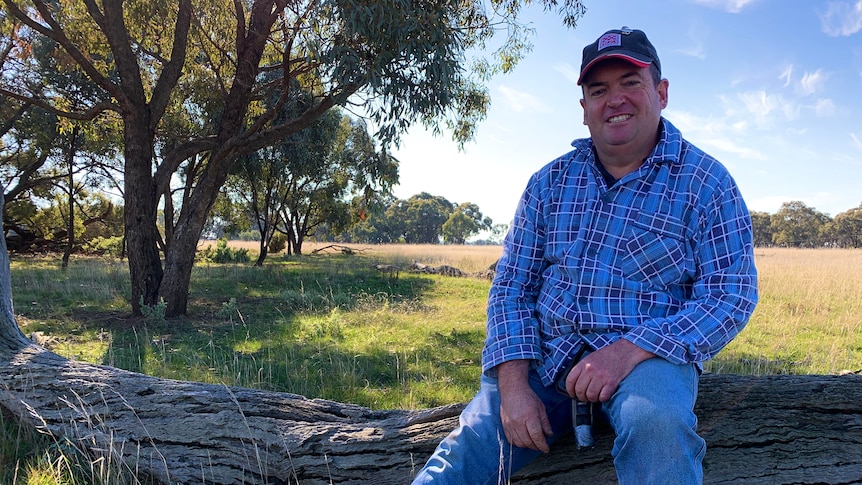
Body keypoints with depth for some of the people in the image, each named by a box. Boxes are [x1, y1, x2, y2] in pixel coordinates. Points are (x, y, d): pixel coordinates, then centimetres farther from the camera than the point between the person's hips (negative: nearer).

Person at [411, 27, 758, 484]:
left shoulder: (706, 181, 0)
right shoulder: (550, 182, 8)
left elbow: (731, 293, -7)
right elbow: (511, 285, 5)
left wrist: (629, 351, -22)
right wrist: (514, 385, -11)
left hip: (646, 355, -1)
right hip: (541, 356, 2)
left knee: (655, 420, -36)